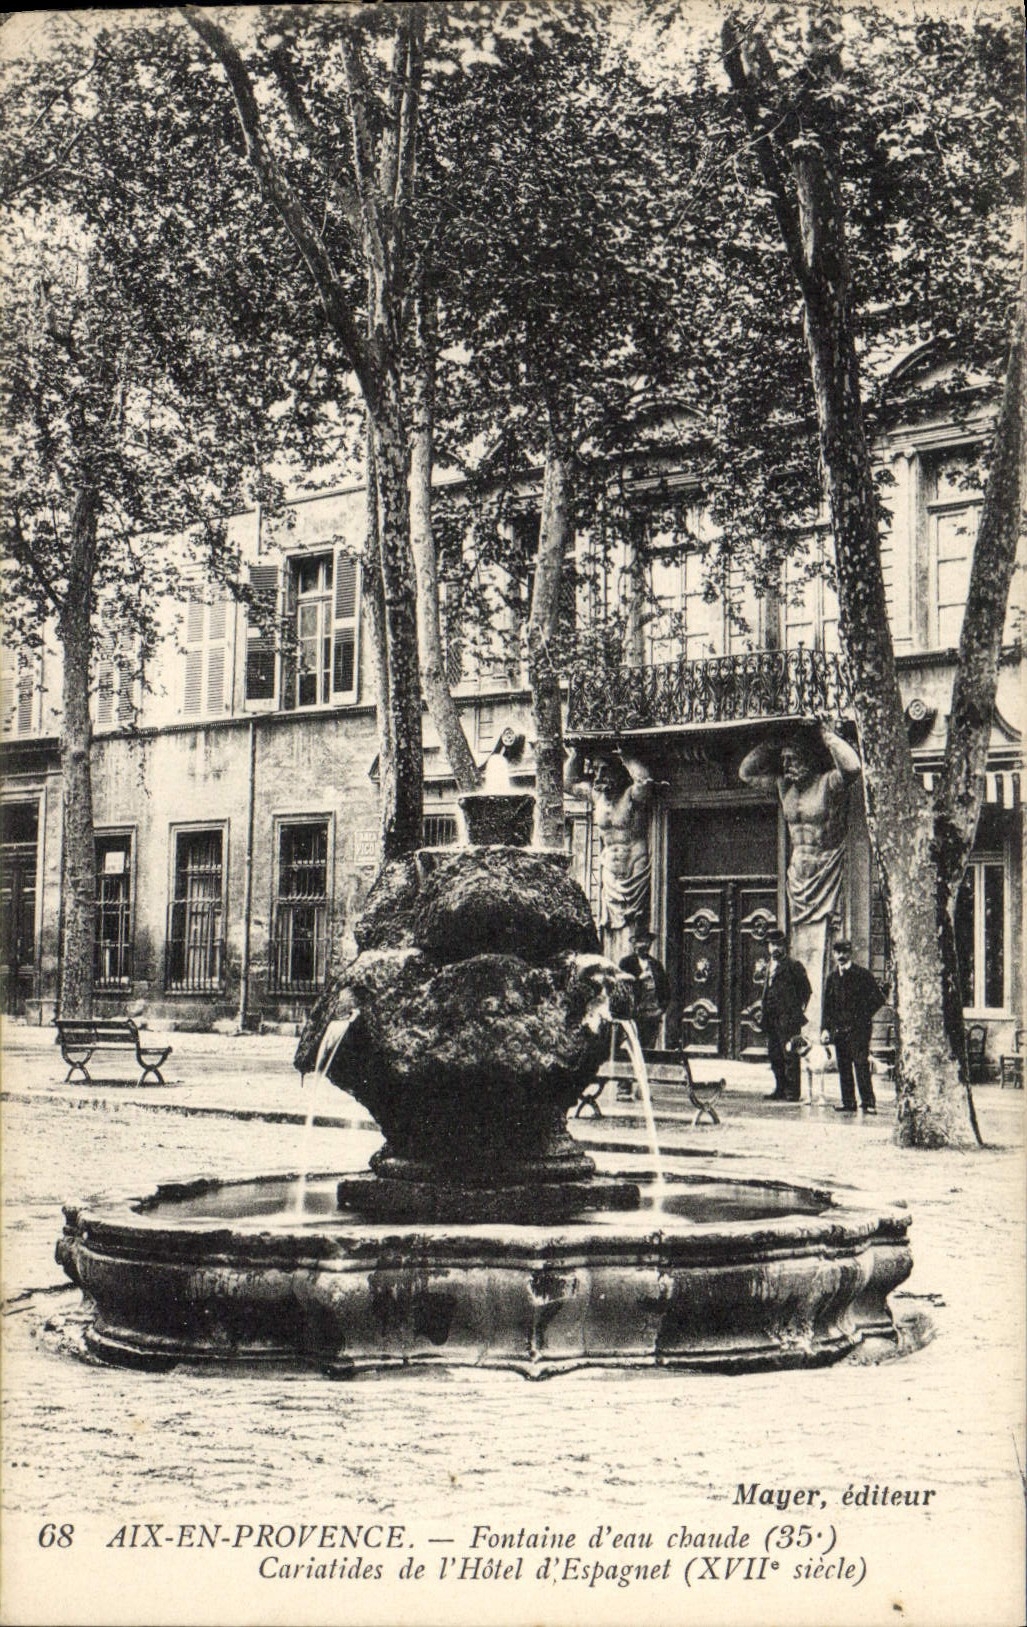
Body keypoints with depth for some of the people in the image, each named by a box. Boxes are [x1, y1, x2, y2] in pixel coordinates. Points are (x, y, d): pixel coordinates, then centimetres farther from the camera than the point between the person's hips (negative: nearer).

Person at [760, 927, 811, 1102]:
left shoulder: (793, 966, -5)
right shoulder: (770, 966, 18)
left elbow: (806, 990, -4)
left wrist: (798, 1012, -7)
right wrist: (764, 1012, 15)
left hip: (788, 1018, -8)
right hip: (772, 1019, 8)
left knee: (790, 1055, -7)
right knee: (775, 1055, 10)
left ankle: (792, 1092, -6)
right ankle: (780, 1089, 18)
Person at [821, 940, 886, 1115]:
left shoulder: (863, 974, -1)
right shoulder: (833, 978, 15)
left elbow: (878, 999, -1)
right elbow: (828, 1006, 17)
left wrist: (864, 1016, -8)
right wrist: (826, 1028, 8)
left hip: (858, 1028, -5)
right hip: (839, 1028, 5)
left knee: (861, 1064, -11)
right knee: (843, 1066, 5)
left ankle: (868, 1102, -9)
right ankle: (848, 1101, 10)